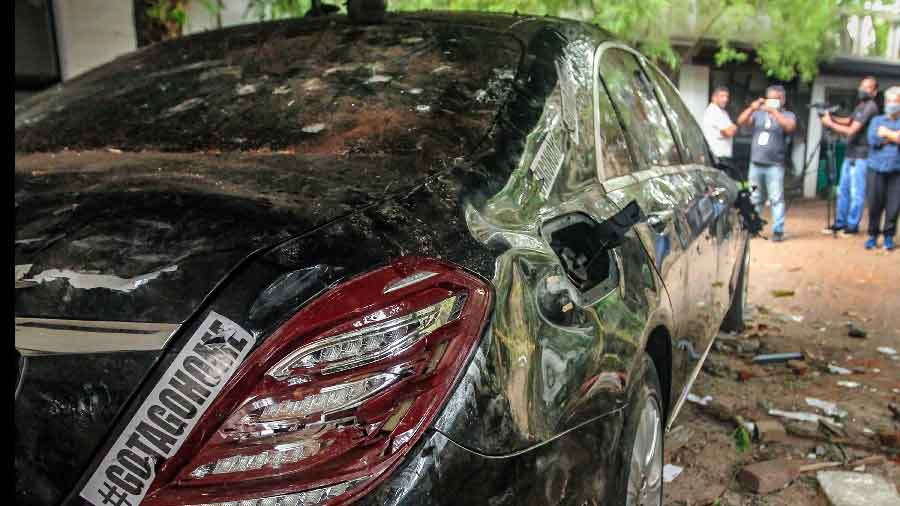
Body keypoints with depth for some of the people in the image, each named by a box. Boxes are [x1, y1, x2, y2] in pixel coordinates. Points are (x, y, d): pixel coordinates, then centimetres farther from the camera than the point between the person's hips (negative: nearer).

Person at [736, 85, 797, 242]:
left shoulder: (787, 115, 3)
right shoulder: (758, 113, 12)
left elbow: (790, 126, -18)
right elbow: (741, 122, 1)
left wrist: (774, 112, -23)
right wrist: (751, 108, -15)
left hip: (775, 165, -4)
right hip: (755, 164, 4)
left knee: (776, 199, -6)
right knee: (754, 199, 11)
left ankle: (778, 230, -4)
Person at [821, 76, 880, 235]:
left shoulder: (870, 107, -13)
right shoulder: (861, 105, 17)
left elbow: (851, 131, -18)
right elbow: (849, 121, 23)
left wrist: (830, 124, -9)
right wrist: (833, 118, 4)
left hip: (861, 156, -9)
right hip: (850, 154, 9)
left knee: (856, 193, -5)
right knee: (843, 190, 12)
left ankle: (853, 225, 1)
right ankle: (840, 222, 19)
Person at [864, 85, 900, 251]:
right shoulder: (877, 120, 13)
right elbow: (872, 139, -4)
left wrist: (886, 133, -5)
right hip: (877, 168, 1)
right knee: (875, 204, -1)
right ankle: (873, 235, 12)